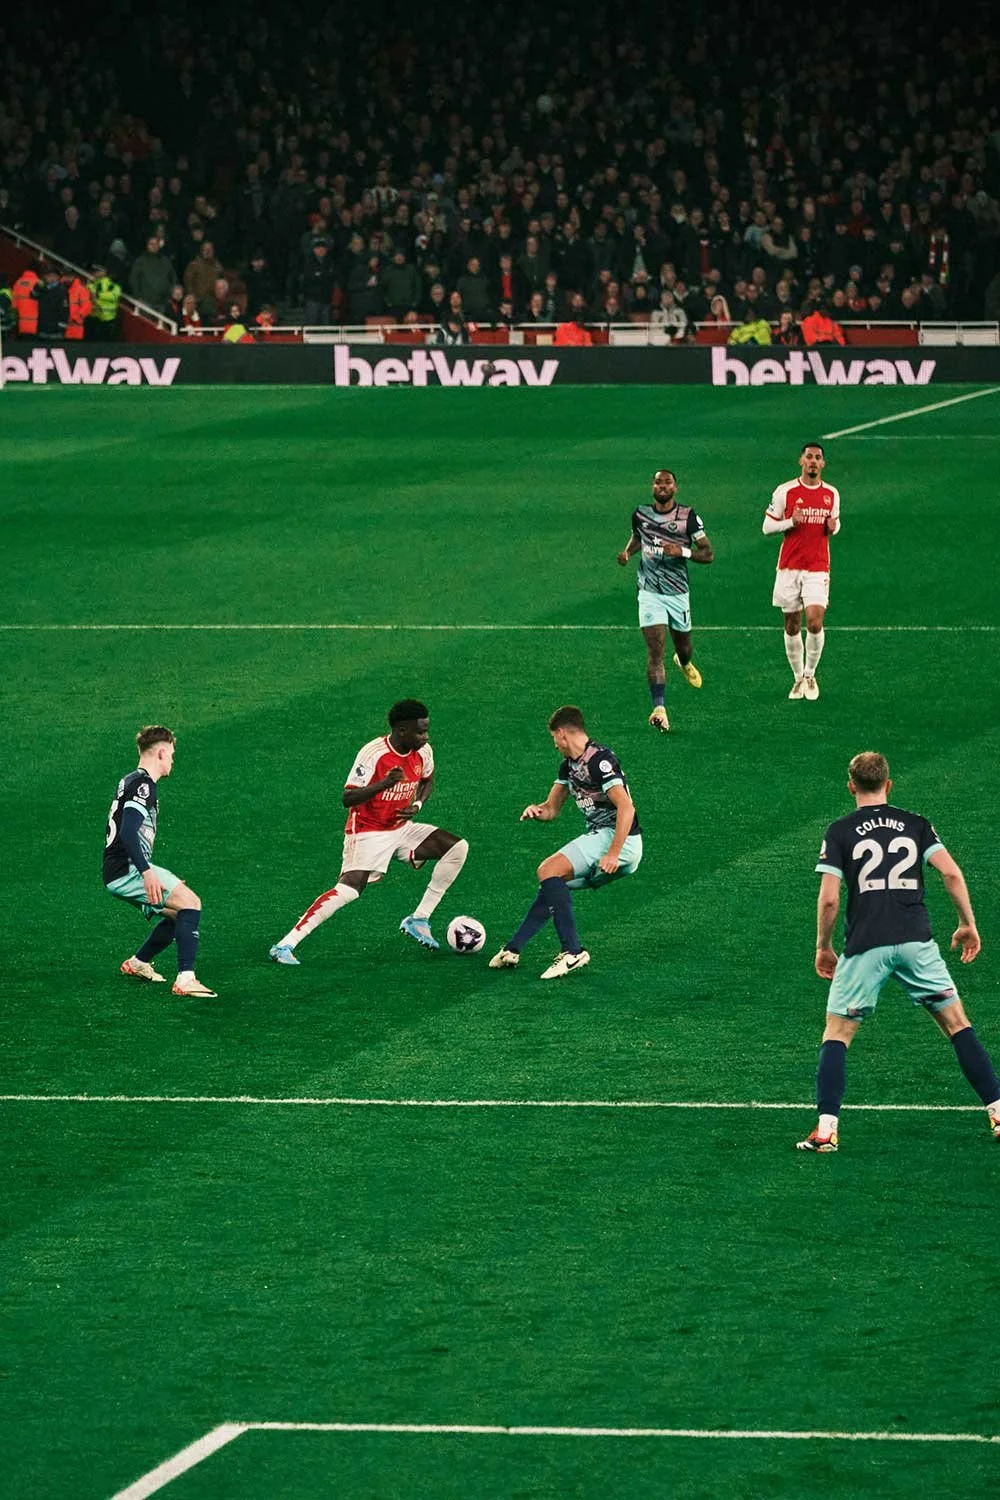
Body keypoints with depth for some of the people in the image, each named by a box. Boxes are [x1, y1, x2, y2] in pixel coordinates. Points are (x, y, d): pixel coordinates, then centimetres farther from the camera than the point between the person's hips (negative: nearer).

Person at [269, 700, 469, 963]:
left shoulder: (423, 752, -3)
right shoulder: (373, 753, -22)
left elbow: (427, 781, 20)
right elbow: (348, 798, -24)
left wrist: (416, 804, -2)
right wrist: (383, 785, -38)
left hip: (401, 829, 7)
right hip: (368, 831, -7)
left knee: (458, 848, -5)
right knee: (348, 889, -26)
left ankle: (419, 920, 2)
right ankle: (285, 945, -23)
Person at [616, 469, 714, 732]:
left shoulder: (688, 516, -6)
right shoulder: (640, 514, 2)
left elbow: (708, 552, -5)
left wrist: (683, 552, -23)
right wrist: (627, 553, 4)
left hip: (678, 592, 0)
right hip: (650, 592, 0)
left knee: (684, 648, 18)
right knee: (655, 649, -15)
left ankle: (684, 662, 58)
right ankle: (659, 709, -21)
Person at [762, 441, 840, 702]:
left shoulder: (831, 494, 7)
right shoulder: (785, 492, -1)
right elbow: (767, 526, 3)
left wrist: (833, 527, -4)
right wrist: (791, 522, -16)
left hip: (818, 569, 0)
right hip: (789, 567, 0)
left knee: (814, 623, -14)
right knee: (792, 626, 4)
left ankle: (810, 674, 6)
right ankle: (798, 678, 20)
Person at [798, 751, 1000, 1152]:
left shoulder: (840, 832, 3)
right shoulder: (916, 824, 9)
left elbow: (829, 898, -4)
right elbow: (951, 873, -2)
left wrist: (823, 947, 10)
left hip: (865, 947, -2)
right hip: (916, 940, 2)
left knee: (836, 1034, 8)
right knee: (957, 1024, 11)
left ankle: (825, 1129, -5)